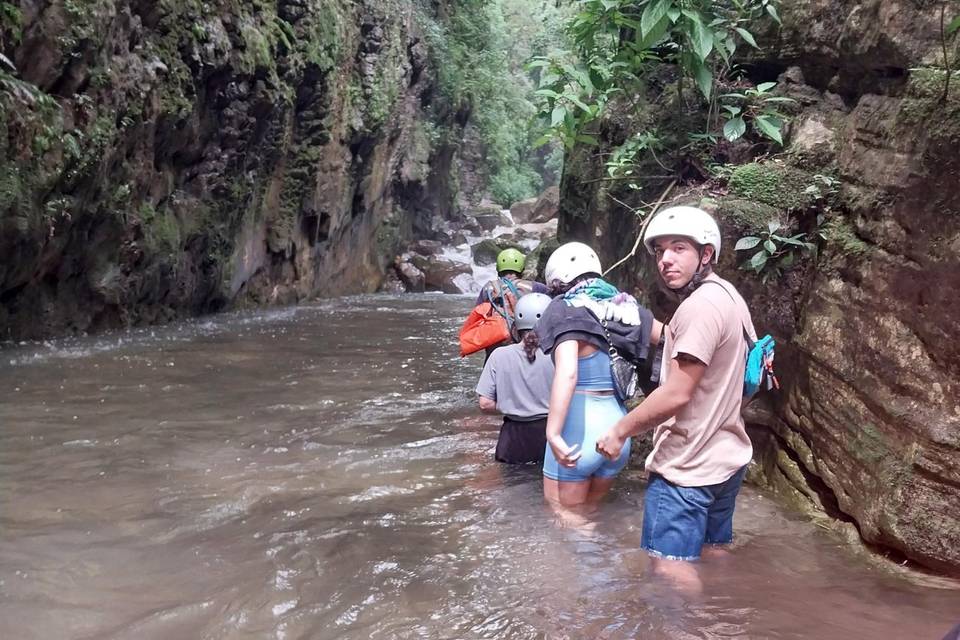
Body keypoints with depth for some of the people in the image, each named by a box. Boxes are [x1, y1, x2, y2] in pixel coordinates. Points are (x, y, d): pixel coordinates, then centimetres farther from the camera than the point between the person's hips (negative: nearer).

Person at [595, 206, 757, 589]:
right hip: (725, 458, 10)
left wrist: (621, 430, -11)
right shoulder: (728, 297, 10)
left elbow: (676, 393, -23)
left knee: (672, 570, -5)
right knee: (714, 555, 19)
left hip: (688, 466, -10)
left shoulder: (701, 304, -20)